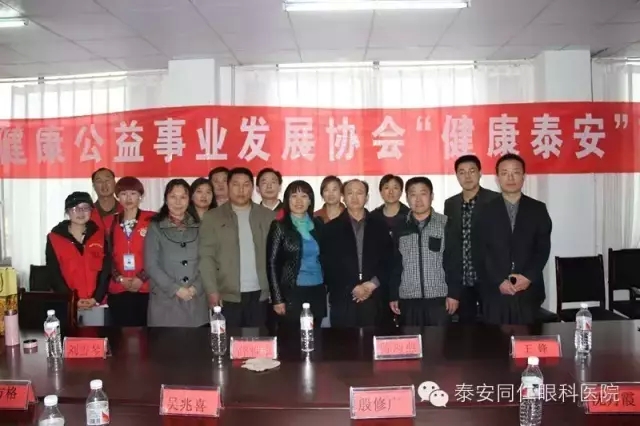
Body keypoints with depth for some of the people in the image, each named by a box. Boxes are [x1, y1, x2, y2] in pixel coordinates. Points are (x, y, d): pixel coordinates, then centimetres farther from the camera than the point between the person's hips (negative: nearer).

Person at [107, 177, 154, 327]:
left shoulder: (151, 220, 1)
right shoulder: (111, 222, 11)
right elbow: (108, 255, 11)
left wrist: (142, 278, -11)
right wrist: (119, 278, -3)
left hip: (146, 288, -2)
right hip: (118, 289, 3)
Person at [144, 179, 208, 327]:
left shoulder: (199, 227, 10)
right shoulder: (155, 228, 3)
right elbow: (151, 265, -3)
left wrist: (196, 287, -8)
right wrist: (175, 289, -11)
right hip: (165, 302, -2)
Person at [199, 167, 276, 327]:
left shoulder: (268, 216, 8)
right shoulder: (212, 217, 3)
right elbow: (206, 256, -1)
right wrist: (212, 291, -10)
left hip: (260, 293, 2)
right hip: (227, 295, -1)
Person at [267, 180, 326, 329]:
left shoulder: (318, 224, 9)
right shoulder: (279, 227, -2)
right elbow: (272, 263, -5)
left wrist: (327, 286, 8)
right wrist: (277, 298, -10)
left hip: (317, 292, 4)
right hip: (292, 293, -4)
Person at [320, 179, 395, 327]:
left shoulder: (380, 227, 11)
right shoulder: (331, 229, 5)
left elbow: (389, 260, 7)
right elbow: (327, 265, -2)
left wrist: (373, 284, -8)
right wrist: (352, 288, -10)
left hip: (375, 301, 1)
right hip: (343, 301, -1)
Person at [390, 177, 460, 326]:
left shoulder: (446, 224, 0)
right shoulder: (399, 227, 6)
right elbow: (395, 264, 9)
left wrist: (454, 293, -6)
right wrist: (393, 296, 6)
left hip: (439, 298, -2)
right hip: (408, 299, 2)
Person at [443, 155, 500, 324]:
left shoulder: (495, 200, -5)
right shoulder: (450, 204, 9)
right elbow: (448, 242, 11)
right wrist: (448, 277, 7)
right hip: (461, 278, 4)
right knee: (465, 324, 10)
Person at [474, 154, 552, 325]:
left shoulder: (538, 209, 7)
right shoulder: (486, 211, 3)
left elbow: (543, 248, 4)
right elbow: (479, 253, 0)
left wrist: (529, 277, -9)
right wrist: (498, 282, -9)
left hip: (529, 291, 1)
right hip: (494, 291, -1)